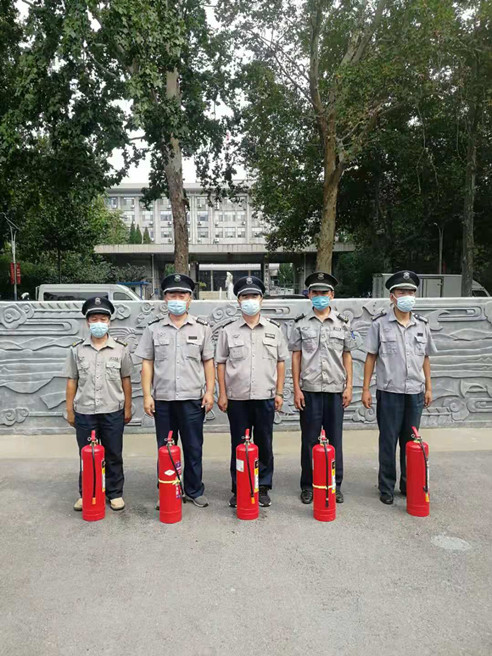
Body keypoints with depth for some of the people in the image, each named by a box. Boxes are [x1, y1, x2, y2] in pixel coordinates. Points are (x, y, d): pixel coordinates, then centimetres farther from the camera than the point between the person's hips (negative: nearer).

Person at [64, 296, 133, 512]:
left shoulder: (121, 348, 0)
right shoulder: (77, 349, 3)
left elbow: (126, 380, 4)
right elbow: (71, 381, 6)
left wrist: (127, 408, 3)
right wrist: (69, 410, 5)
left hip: (113, 412, -1)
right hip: (84, 412, 1)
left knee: (114, 456, 9)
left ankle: (115, 493, 24)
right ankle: (85, 494, 28)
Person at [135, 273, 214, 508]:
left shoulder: (202, 328, 5)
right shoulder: (154, 328, 6)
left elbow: (208, 362, 6)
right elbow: (147, 363, 5)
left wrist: (209, 392, -2)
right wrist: (147, 395, -1)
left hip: (193, 399, 0)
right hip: (163, 399, 1)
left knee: (194, 448, 8)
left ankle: (194, 491, 23)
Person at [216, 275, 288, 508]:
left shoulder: (273, 328, 5)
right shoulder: (228, 330, 3)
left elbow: (280, 362, 8)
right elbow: (221, 363, 4)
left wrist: (279, 392, 3)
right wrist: (222, 394, 0)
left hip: (265, 397, 1)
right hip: (237, 398, 0)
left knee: (264, 444, 9)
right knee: (238, 445, 7)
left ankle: (263, 488, 23)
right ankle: (238, 489, 21)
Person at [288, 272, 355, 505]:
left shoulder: (342, 323, 5)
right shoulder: (301, 324, 2)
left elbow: (347, 356, 8)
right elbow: (296, 356, 2)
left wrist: (349, 386, 2)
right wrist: (296, 389, -3)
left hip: (336, 390, 1)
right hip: (310, 390, -1)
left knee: (335, 438, 9)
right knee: (309, 439, 7)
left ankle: (336, 485, 23)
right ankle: (308, 485, 20)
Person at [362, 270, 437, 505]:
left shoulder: (422, 324, 6)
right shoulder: (380, 323, -4)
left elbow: (425, 358, 13)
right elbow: (371, 357, -2)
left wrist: (429, 387, 11)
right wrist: (366, 389, -5)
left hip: (415, 392, 3)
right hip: (389, 391, -3)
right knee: (388, 441, 6)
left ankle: (409, 485, 29)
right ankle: (386, 488, 20)